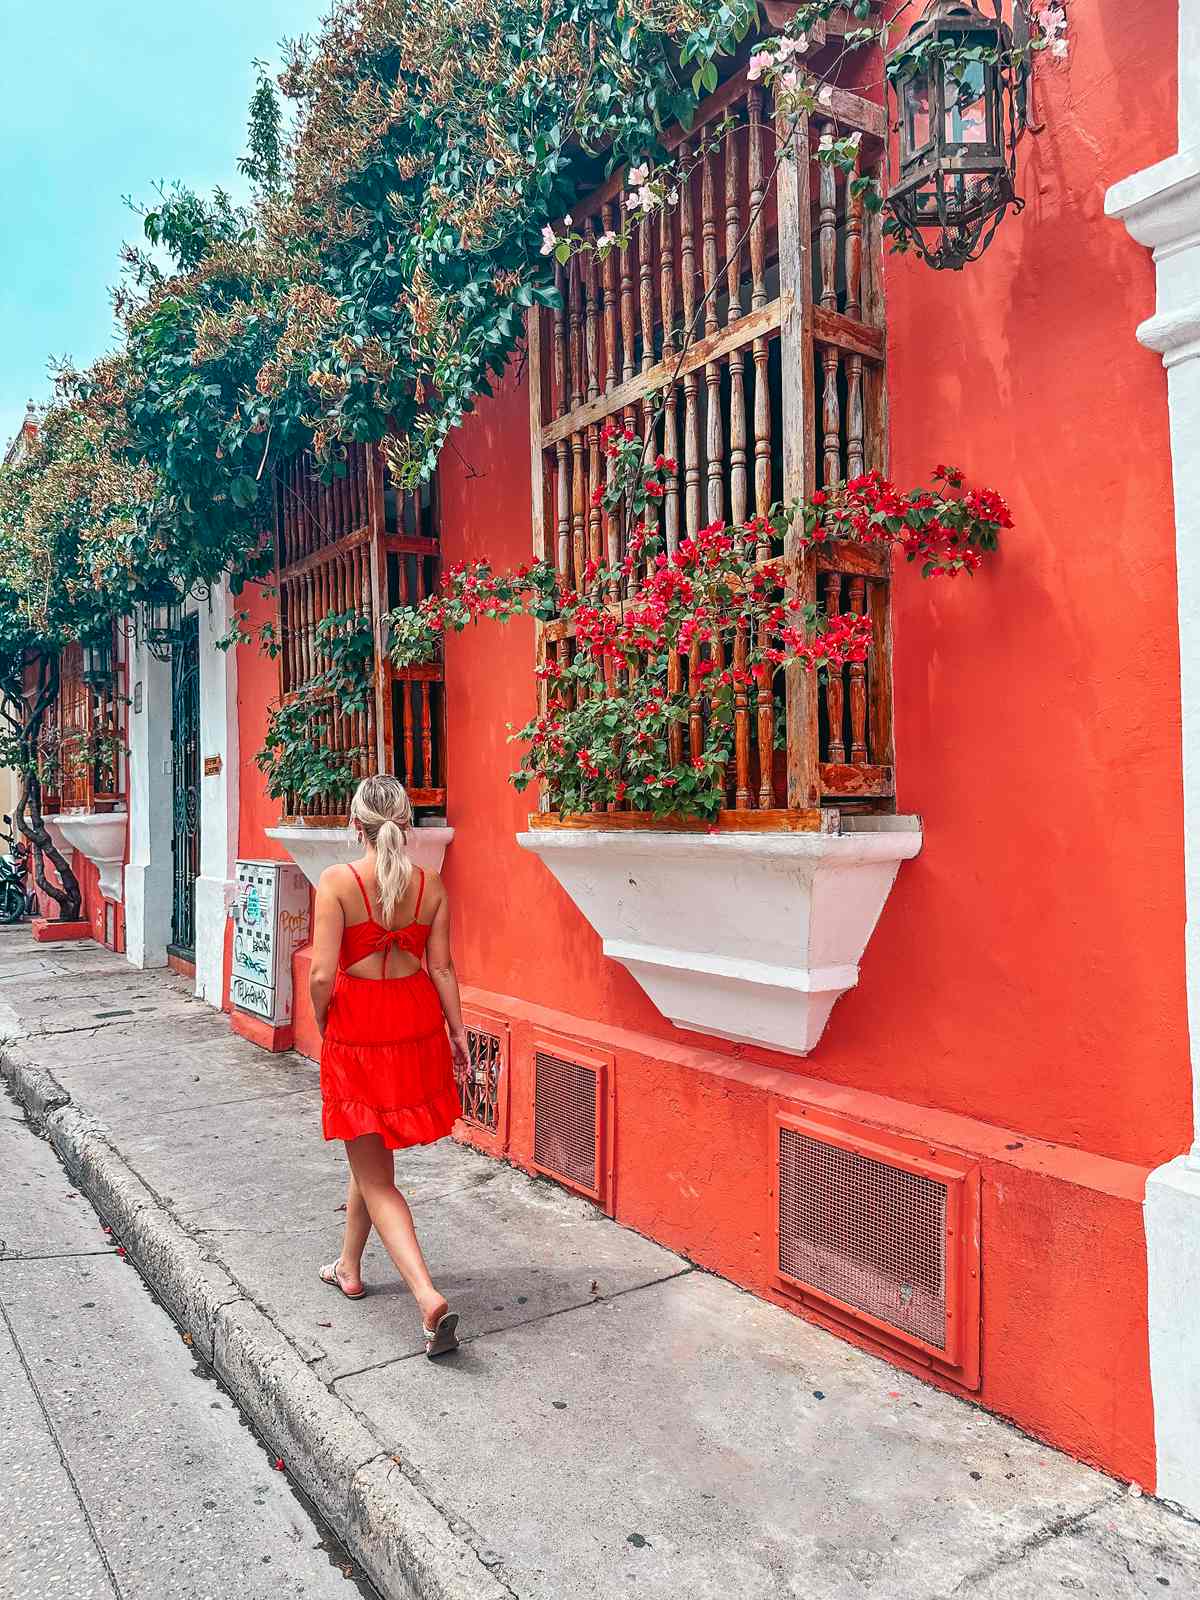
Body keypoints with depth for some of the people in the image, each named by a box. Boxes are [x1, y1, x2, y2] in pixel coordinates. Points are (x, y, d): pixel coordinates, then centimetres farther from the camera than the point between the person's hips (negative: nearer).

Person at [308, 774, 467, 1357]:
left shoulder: (337, 881, -13)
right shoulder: (431, 884, -2)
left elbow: (322, 974, -16)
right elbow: (441, 966, -1)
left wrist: (323, 1023, 2)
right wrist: (457, 1030, 7)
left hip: (356, 1026, -5)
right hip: (417, 1022, 5)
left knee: (374, 1175, 6)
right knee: (371, 1155, 26)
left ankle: (428, 1297, -7)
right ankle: (349, 1268, 44)